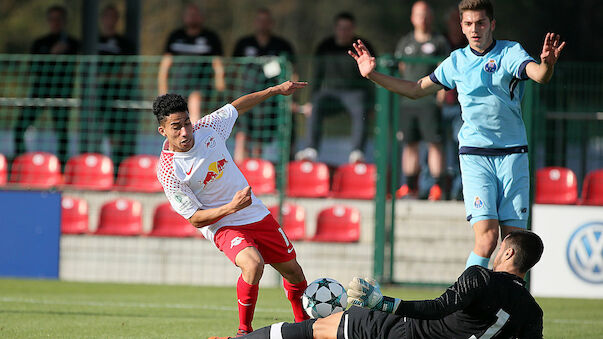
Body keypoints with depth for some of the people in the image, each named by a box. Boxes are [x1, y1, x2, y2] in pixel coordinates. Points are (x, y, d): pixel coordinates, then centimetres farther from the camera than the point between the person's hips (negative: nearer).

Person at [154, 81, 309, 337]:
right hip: (223, 227, -6)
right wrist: (231, 207, -31)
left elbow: (236, 107, 13)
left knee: (293, 271, 14)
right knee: (253, 264, -34)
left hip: (257, 215, 6)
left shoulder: (207, 128, -8)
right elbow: (196, 219, -18)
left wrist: (276, 90, 18)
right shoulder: (168, 172, -21)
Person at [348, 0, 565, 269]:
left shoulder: (510, 52, -1)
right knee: (487, 237, -17)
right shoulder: (457, 61, 8)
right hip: (475, 156, 0)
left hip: (513, 155, 0)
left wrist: (547, 64, -44)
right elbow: (416, 89, 19)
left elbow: (539, 75, -21)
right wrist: (372, 75, 13)